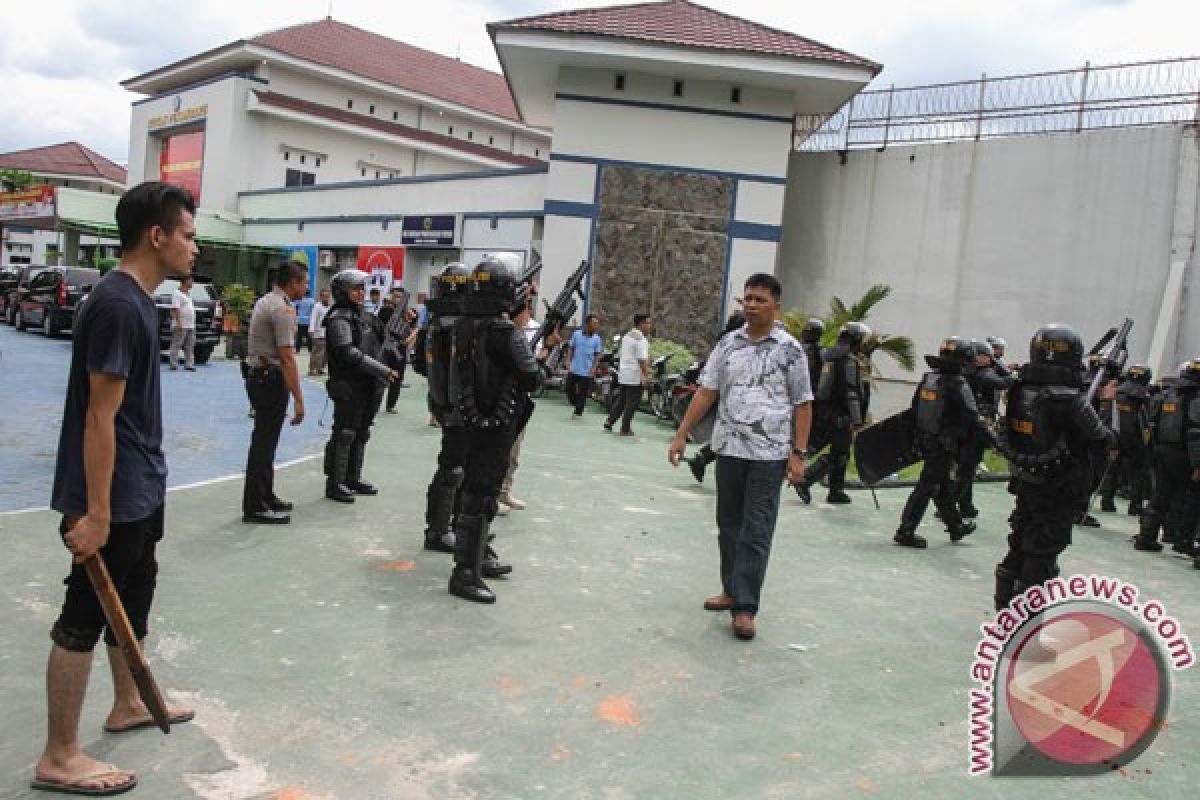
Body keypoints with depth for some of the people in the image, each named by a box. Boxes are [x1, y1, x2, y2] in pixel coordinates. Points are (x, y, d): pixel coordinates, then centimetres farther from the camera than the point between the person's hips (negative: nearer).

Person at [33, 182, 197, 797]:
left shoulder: (136, 299, 9)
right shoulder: (118, 306, -22)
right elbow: (100, 415, -23)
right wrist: (95, 513, -22)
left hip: (142, 488, 10)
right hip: (115, 495, -10)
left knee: (134, 597, 22)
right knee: (85, 616, 2)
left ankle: (129, 704, 40)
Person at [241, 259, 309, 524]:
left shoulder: (265, 301, 13)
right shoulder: (283, 309, -17)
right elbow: (287, 358, -22)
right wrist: (298, 399, -21)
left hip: (257, 375, 10)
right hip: (270, 379, -10)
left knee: (265, 440, 16)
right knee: (264, 443, -4)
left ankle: (265, 496, 26)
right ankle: (255, 506, 3)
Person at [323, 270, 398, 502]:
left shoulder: (364, 316, 15)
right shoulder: (339, 319, -12)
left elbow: (380, 342, 25)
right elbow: (350, 354, -22)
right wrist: (384, 370, -24)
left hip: (369, 387, 8)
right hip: (350, 387, -8)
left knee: (361, 434, 14)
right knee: (344, 435, -3)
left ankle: (353, 478, 25)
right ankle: (335, 483, 5)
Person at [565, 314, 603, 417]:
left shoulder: (596, 339, -3)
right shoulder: (576, 334, 0)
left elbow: (597, 355, 1)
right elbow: (570, 349, 8)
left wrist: (594, 368, -9)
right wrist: (569, 362, 0)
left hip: (587, 371, -2)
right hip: (574, 369, 2)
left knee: (582, 394, 4)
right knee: (569, 389, 6)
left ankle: (578, 412, 20)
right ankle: (576, 406, 31)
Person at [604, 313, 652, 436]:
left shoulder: (626, 336, 14)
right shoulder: (641, 340, -15)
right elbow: (642, 360, -21)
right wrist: (646, 375, -18)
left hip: (622, 374, 8)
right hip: (635, 376, -8)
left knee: (620, 400, 16)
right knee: (632, 403, -1)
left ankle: (609, 422, 13)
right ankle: (625, 429, 2)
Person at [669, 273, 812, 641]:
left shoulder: (790, 350, -4)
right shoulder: (728, 344, 6)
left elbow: (802, 405, -3)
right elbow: (706, 391, 7)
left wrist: (798, 453, -10)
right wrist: (681, 434, 2)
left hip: (769, 453, -4)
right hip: (729, 447, 4)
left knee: (756, 530, -4)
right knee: (728, 523, 13)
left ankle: (745, 607, 0)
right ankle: (732, 589, 27)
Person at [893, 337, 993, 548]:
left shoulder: (928, 378, 4)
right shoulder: (958, 385, -18)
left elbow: (914, 409, 11)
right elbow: (973, 419, -20)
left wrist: (917, 436, 21)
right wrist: (992, 439, -11)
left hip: (925, 441, 8)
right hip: (945, 445, -8)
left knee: (944, 485, 20)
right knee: (927, 487, -2)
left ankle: (956, 526, 35)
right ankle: (906, 531, 0)